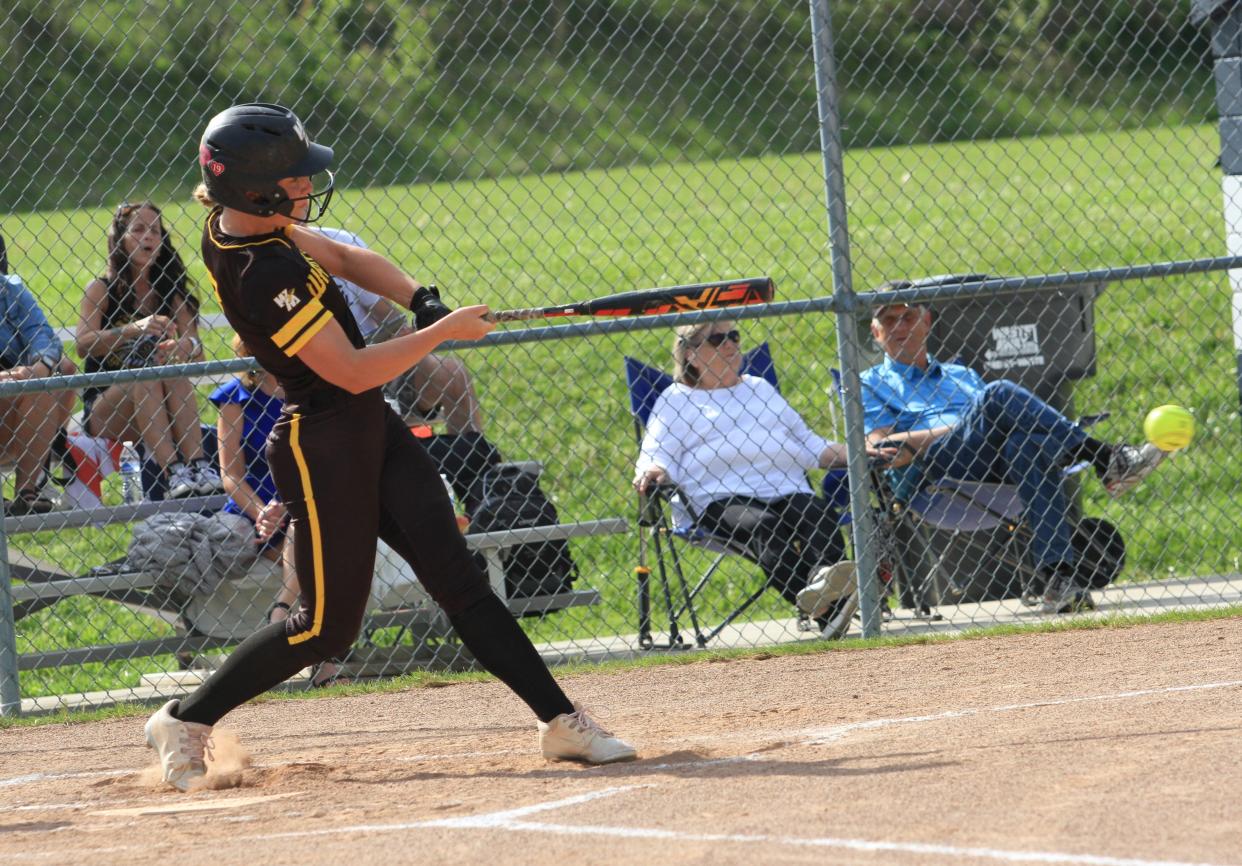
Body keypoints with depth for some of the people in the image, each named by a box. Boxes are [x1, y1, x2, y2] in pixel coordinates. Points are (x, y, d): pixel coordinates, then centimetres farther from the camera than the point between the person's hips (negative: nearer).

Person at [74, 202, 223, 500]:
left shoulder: (168, 290, 10)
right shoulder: (101, 288, 0)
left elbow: (197, 353, 0)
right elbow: (83, 345, -17)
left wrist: (186, 347, -26)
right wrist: (133, 329, -34)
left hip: (159, 412, 2)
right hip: (103, 407, -2)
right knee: (147, 376, -31)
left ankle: (198, 465, -41)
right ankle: (173, 473, -46)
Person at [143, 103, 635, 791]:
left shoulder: (235, 226, 3)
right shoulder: (264, 275, -26)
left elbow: (347, 260, 15)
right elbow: (353, 371, -25)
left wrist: (419, 300, -1)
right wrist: (442, 332, -15)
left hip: (371, 431, 9)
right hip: (323, 445, -9)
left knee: (459, 580, 4)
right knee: (328, 626, -1)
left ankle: (560, 720, 3)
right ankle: (183, 722, 14)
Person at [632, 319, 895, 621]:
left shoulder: (761, 388, 33)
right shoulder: (675, 400, 19)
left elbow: (810, 446, 33)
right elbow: (655, 459, 6)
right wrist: (651, 473, -19)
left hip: (789, 492, 4)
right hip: (723, 502, -4)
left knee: (822, 517, -31)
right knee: (762, 526, -38)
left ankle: (824, 577, -61)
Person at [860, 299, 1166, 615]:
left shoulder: (962, 375, 37)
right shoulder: (872, 384, 22)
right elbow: (881, 450, 1)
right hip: (926, 475, -4)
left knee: (1031, 446, -34)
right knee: (1000, 395, -27)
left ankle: (1059, 580, -45)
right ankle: (1107, 460, -29)